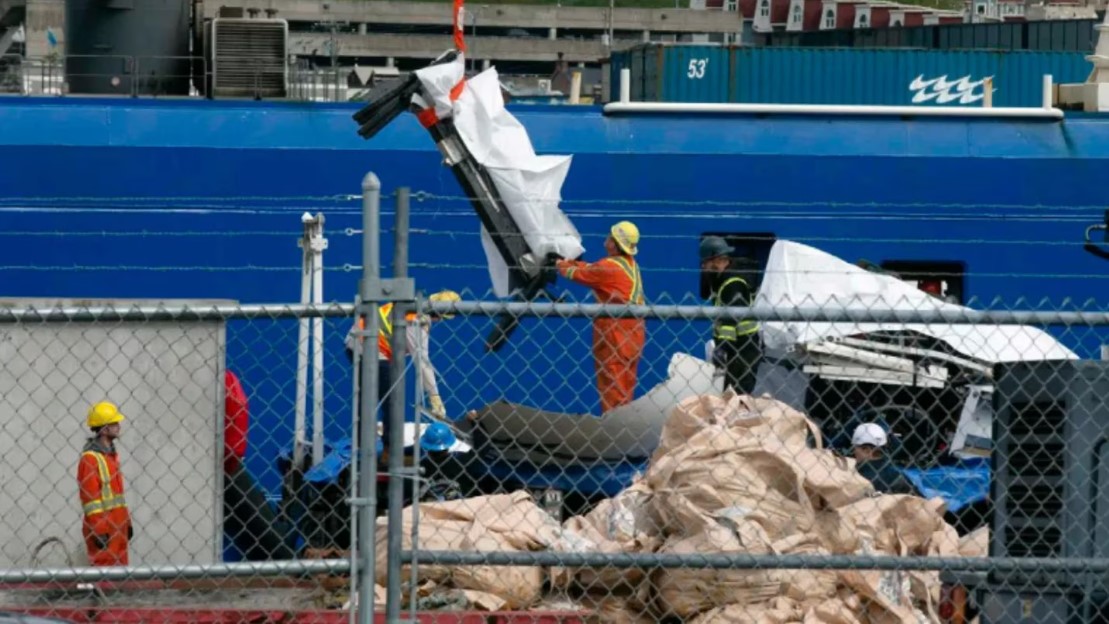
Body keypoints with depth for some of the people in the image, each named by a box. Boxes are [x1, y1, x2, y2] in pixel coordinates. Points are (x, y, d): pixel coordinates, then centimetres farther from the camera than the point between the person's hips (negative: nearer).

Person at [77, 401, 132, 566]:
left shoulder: (112, 454, 16)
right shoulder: (90, 458, -13)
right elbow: (89, 498, -16)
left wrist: (127, 522, 18)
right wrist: (99, 530, -19)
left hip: (117, 526, 9)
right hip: (102, 528, -9)